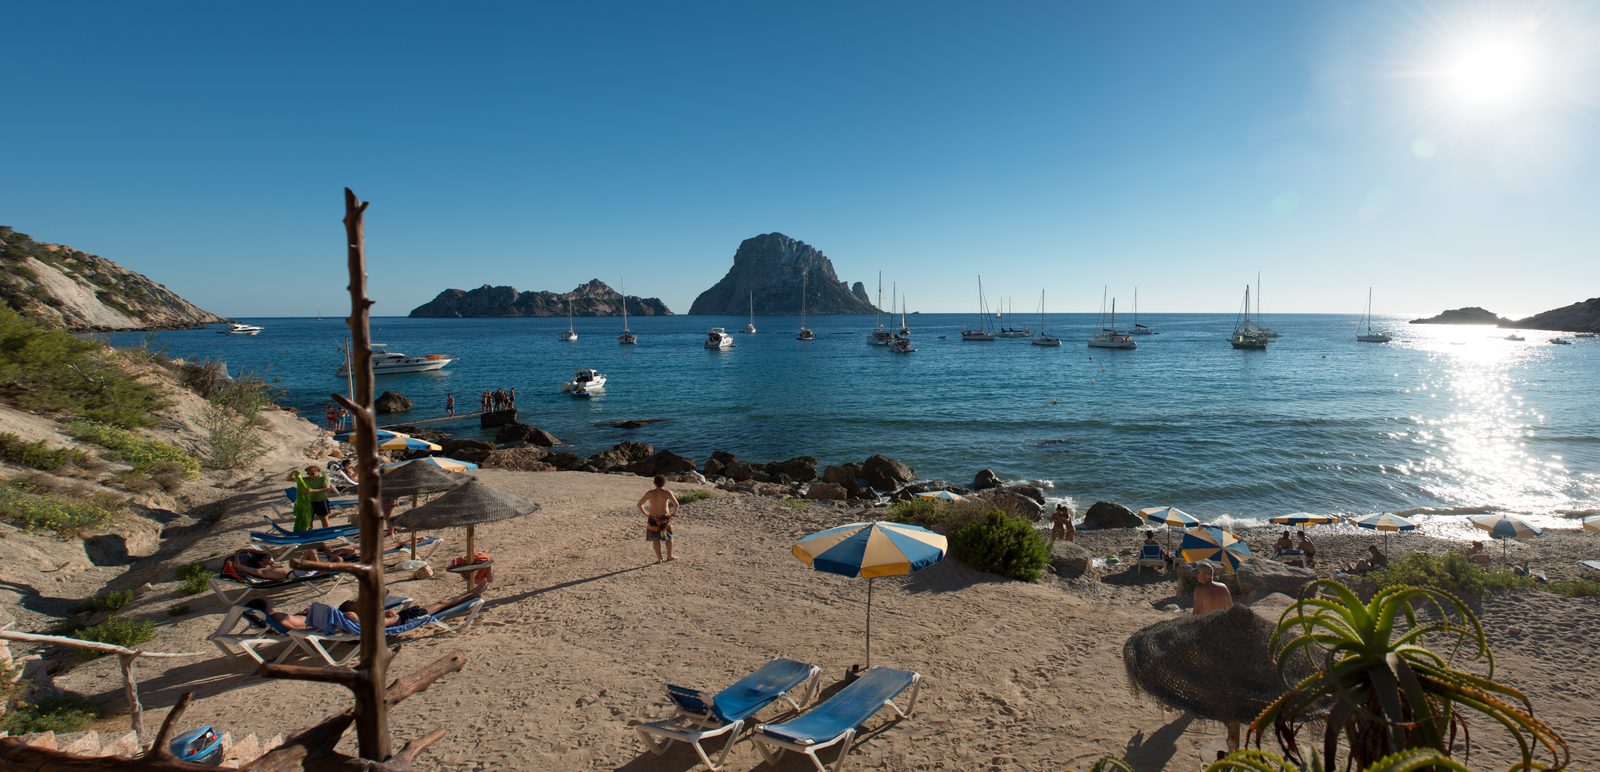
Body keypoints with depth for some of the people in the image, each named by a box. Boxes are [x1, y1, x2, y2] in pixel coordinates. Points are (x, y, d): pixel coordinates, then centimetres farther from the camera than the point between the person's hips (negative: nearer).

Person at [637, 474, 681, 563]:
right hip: (665, 518, -1)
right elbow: (676, 504, -15)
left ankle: (659, 558, 12)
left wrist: (645, 514, 9)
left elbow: (639, 505, 1)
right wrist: (674, 513, 1)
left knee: (655, 539, 13)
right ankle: (669, 556, 26)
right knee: (669, 536, 19)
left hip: (653, 518, 1)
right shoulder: (667, 492, -9)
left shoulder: (649, 493, -2)